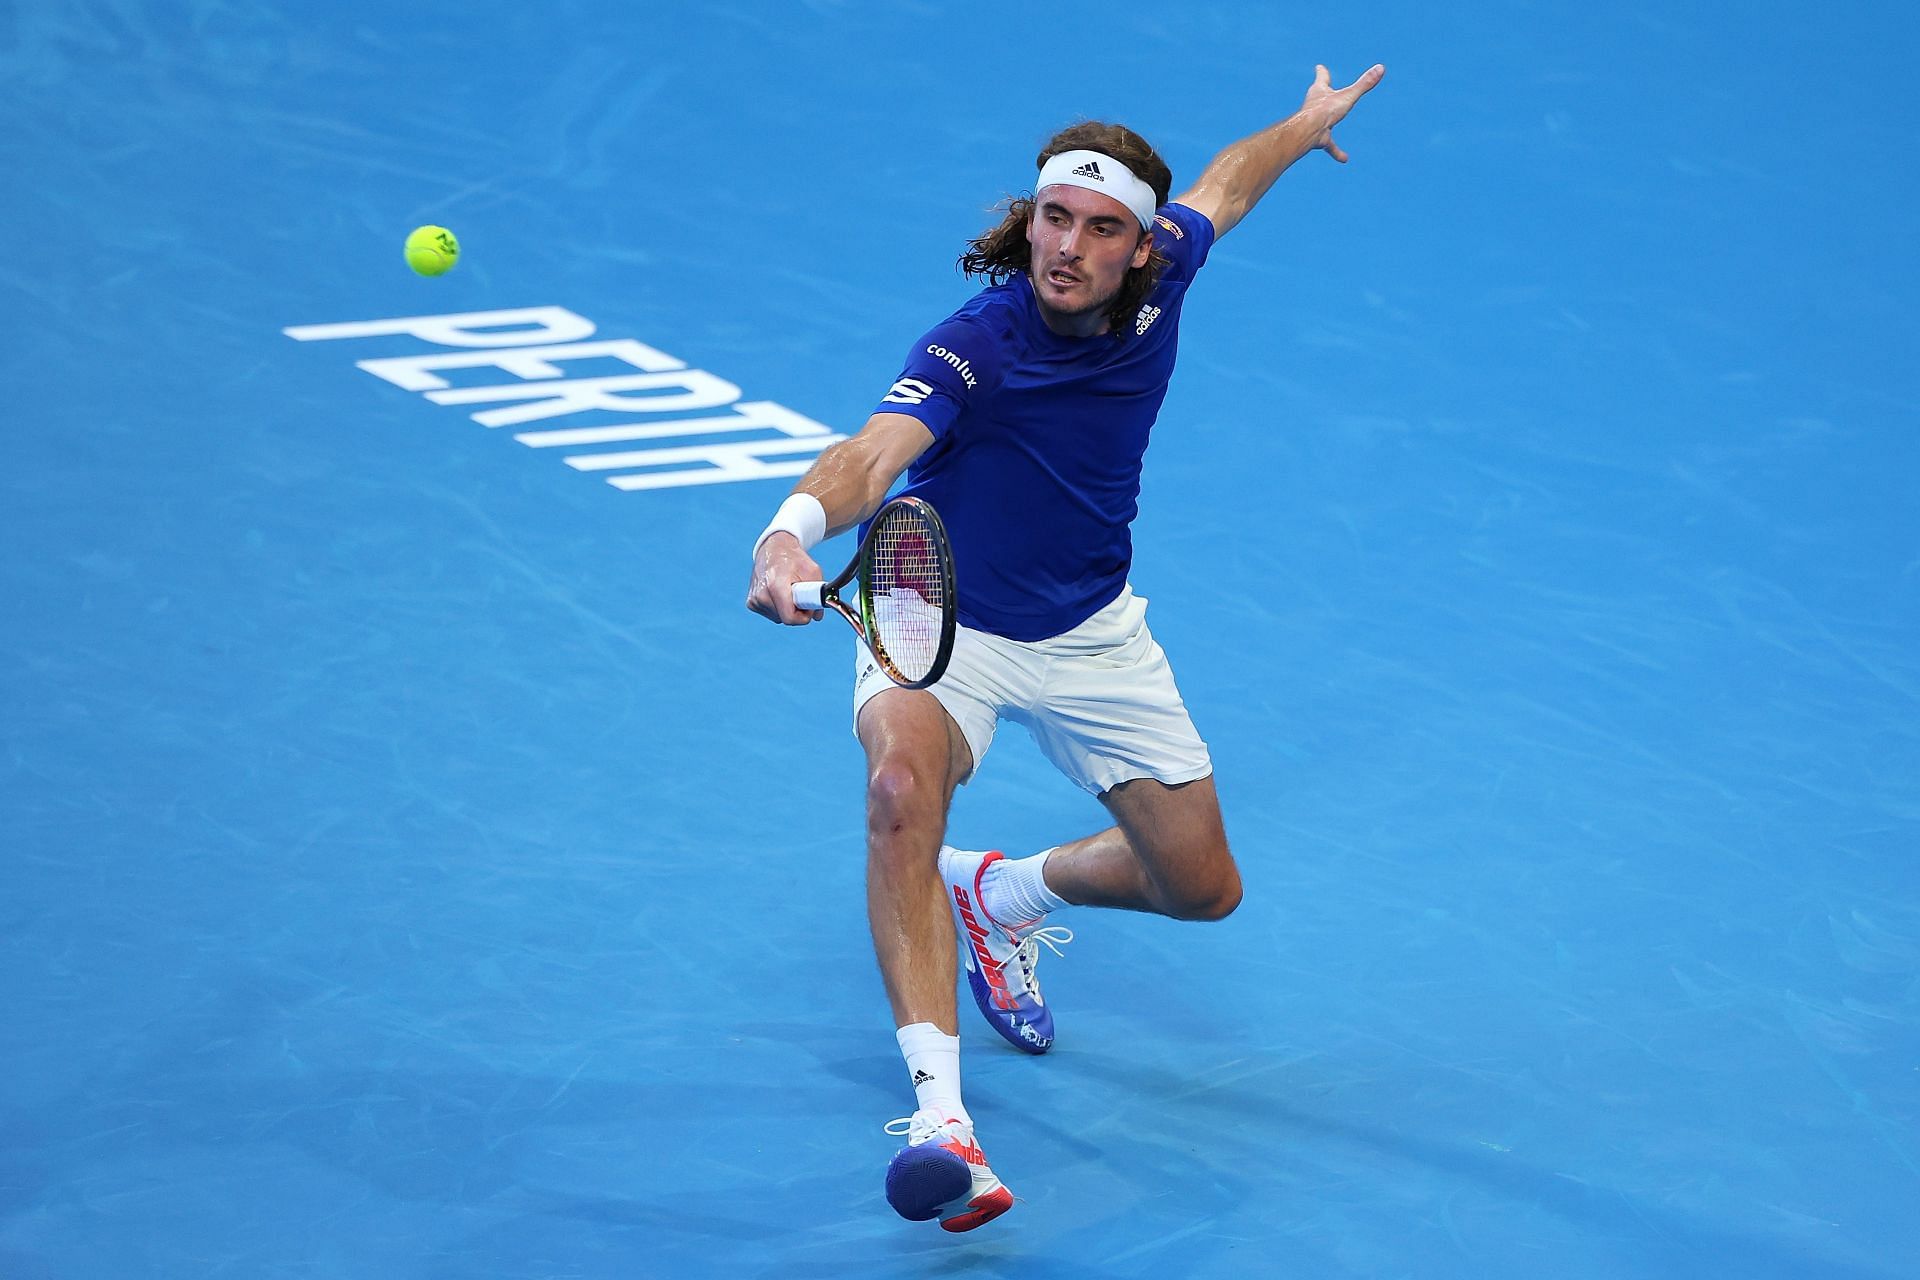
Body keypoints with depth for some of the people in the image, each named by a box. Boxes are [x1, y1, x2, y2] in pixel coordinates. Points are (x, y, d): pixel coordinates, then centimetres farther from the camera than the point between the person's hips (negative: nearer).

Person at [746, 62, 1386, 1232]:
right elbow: (875, 456, -44)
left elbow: (1223, 186, 11)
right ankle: (939, 1112, -43)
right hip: (943, 623, -5)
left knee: (1203, 889, 9)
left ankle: (1005, 894, 41)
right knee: (904, 784, -38)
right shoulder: (974, 348, -27)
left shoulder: (1155, 282, -12)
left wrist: (1311, 123, 30)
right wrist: (794, 530, -66)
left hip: (1095, 638, 6)